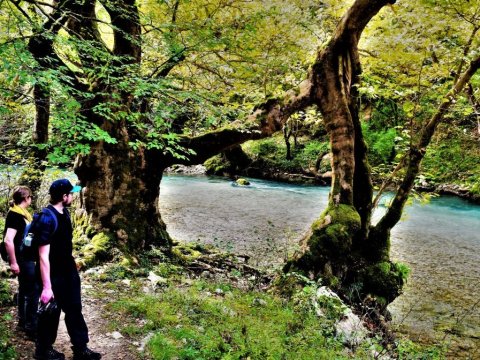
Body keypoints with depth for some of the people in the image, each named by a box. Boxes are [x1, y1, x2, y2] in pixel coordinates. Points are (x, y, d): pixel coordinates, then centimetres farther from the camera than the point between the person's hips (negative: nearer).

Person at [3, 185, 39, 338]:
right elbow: (8, 240, -26)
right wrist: (13, 262, -24)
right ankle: (31, 327, 1)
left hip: (26, 258, 10)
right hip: (22, 259, -10)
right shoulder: (15, 215, -19)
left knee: (24, 290, 18)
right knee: (33, 291, -6)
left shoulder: (22, 213, 9)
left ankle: (23, 321, 31)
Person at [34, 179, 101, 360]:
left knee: (74, 310, 16)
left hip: (68, 272, 8)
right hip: (54, 276, -8)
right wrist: (46, 286, -27)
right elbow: (43, 256, -26)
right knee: (51, 313, 10)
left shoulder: (64, 213, 1)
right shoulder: (47, 219, -25)